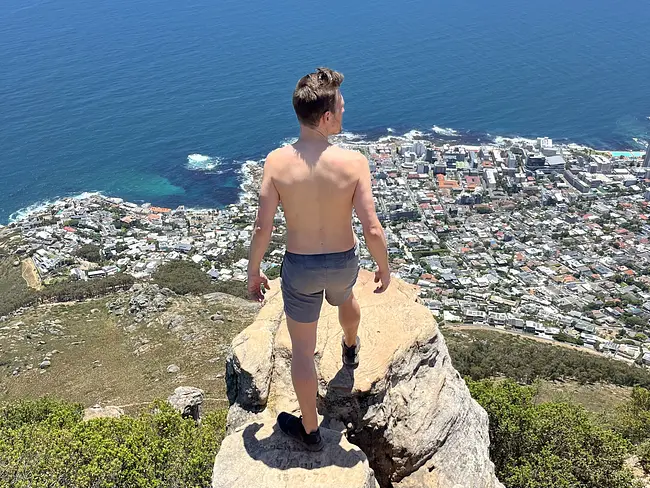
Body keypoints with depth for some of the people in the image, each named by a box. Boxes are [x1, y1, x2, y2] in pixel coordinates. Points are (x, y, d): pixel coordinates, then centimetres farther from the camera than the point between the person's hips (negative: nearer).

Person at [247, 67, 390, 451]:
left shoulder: (277, 162, -20)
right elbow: (373, 230, -21)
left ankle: (310, 430, 32)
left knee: (302, 350, 16)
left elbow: (263, 229, -15)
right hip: (344, 261, 2)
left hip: (300, 267, -1)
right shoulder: (354, 162, -22)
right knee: (345, 298, 39)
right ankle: (351, 349, 70)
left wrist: (254, 272, 0)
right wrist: (384, 267, -2)